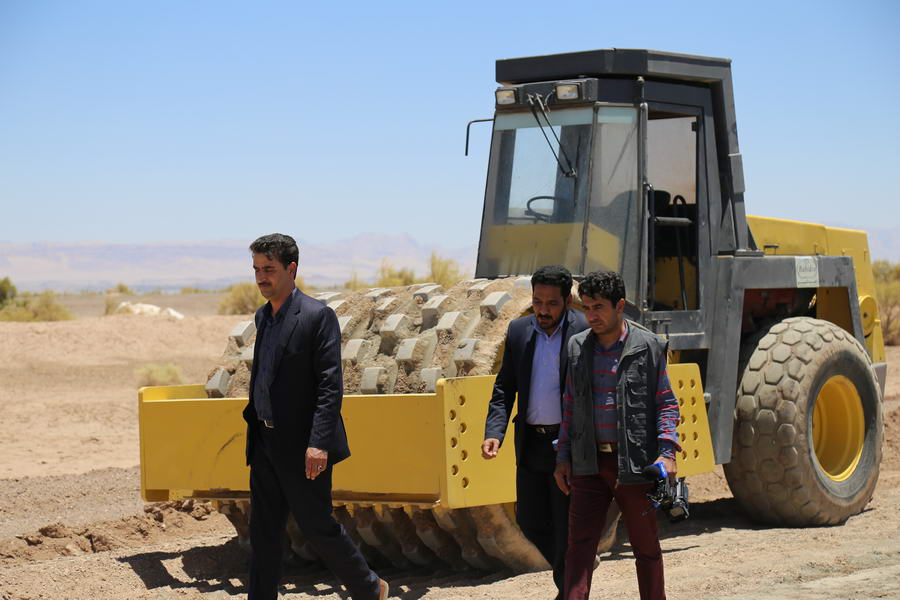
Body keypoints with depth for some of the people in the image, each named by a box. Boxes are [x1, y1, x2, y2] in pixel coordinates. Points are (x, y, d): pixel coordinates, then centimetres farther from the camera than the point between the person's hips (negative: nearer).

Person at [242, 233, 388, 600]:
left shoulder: (317, 316, -13)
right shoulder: (263, 317, 12)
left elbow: (330, 385, -18)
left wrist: (318, 442, -25)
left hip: (302, 446, -8)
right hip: (265, 442, 8)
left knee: (317, 526, 1)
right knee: (263, 529, 8)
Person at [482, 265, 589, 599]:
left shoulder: (586, 332, -10)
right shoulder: (519, 331, 6)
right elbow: (504, 387, 10)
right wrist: (494, 432, -4)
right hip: (530, 444, 6)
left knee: (567, 527, -1)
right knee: (530, 522, 12)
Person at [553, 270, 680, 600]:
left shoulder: (648, 347, -3)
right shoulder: (577, 347, 7)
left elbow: (666, 403, 0)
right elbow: (570, 405, 14)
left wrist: (667, 451, -11)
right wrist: (563, 457, 10)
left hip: (634, 463, -3)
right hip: (589, 463, 3)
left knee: (646, 547, 8)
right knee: (579, 545, -4)